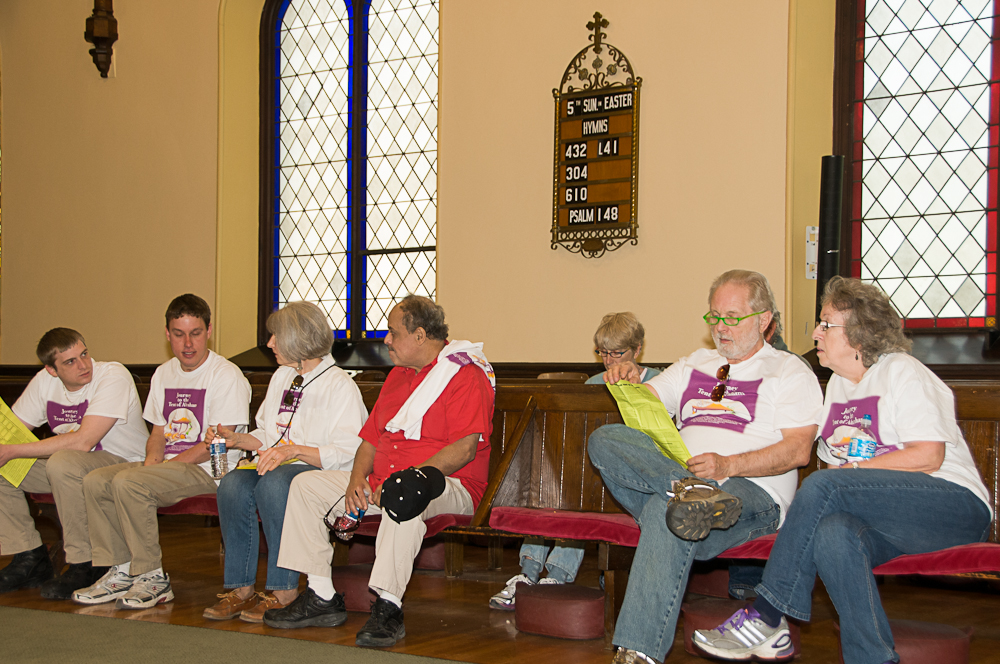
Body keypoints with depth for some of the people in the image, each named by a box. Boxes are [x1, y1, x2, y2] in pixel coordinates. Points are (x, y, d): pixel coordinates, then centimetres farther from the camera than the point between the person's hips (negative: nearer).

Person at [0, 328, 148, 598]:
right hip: (74, 467, 7)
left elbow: (83, 442, -30)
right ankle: (31, 559, 5)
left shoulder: (114, 376, -22)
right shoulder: (45, 381, -1)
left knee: (63, 462, -35)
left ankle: (85, 565, -21)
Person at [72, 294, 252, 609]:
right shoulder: (163, 374, 16)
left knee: (128, 483, -28)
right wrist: (152, 457, -2)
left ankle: (152, 577, -17)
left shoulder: (226, 375, -9)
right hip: (168, 464, 8)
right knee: (95, 482, -9)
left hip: (208, 470, -8)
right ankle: (121, 571, -3)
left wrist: (169, 464, -18)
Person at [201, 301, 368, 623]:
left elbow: (347, 452, -14)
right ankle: (241, 588, -19)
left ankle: (283, 591, -27)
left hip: (320, 471, -6)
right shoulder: (282, 377, 21)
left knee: (273, 484, -37)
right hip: (275, 467, 7)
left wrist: (294, 451, -23)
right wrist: (235, 438, 10)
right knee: (232, 484, -25)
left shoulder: (340, 386, -5)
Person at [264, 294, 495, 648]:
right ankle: (322, 598, -2)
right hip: (380, 480, 9)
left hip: (450, 485, -8)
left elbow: (465, 448, -20)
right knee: (306, 485, 0)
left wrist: (405, 477, -24)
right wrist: (357, 478, -2)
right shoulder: (398, 375, 20)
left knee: (406, 492, -42)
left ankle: (388, 607, -37)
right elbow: (371, 437, 19)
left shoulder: (466, 375, -8)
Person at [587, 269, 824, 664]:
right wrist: (630, 382, -2)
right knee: (605, 439, -20)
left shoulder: (790, 373, 12)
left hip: (753, 492, -5)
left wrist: (728, 465, -17)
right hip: (677, 470, 6)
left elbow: (798, 451, -2)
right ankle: (687, 489, -43)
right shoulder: (693, 365, 30)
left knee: (665, 509, -38)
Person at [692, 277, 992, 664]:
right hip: (887, 523, 6)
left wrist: (850, 470, -11)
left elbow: (928, 456, -12)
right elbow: (833, 460, 20)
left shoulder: (902, 372, -2)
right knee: (830, 534, -31)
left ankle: (766, 618, -25)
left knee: (825, 486, -29)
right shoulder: (838, 384, 21)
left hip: (954, 507, -6)